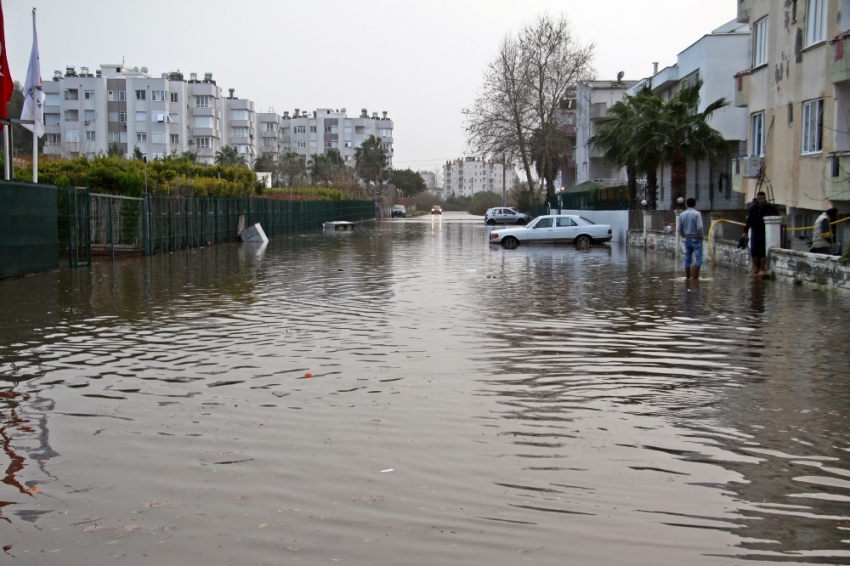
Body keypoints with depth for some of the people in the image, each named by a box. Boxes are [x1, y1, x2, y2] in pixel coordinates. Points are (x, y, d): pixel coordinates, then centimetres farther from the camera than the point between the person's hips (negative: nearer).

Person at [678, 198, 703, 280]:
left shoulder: (682, 215, 6)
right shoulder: (697, 214, -11)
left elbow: (680, 230, 8)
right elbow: (699, 228, -18)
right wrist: (701, 236, -2)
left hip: (687, 240, 6)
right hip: (696, 239, -6)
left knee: (687, 260, 10)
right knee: (698, 260, -5)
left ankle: (687, 278, 13)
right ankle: (694, 278, -12)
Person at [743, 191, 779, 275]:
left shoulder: (770, 208, -3)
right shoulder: (753, 208, 6)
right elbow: (749, 220, 11)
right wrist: (745, 231, 9)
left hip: (765, 233, -3)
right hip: (755, 233, 3)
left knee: (763, 251, -3)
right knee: (753, 251, 1)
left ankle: (761, 269, 6)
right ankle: (755, 267, 15)